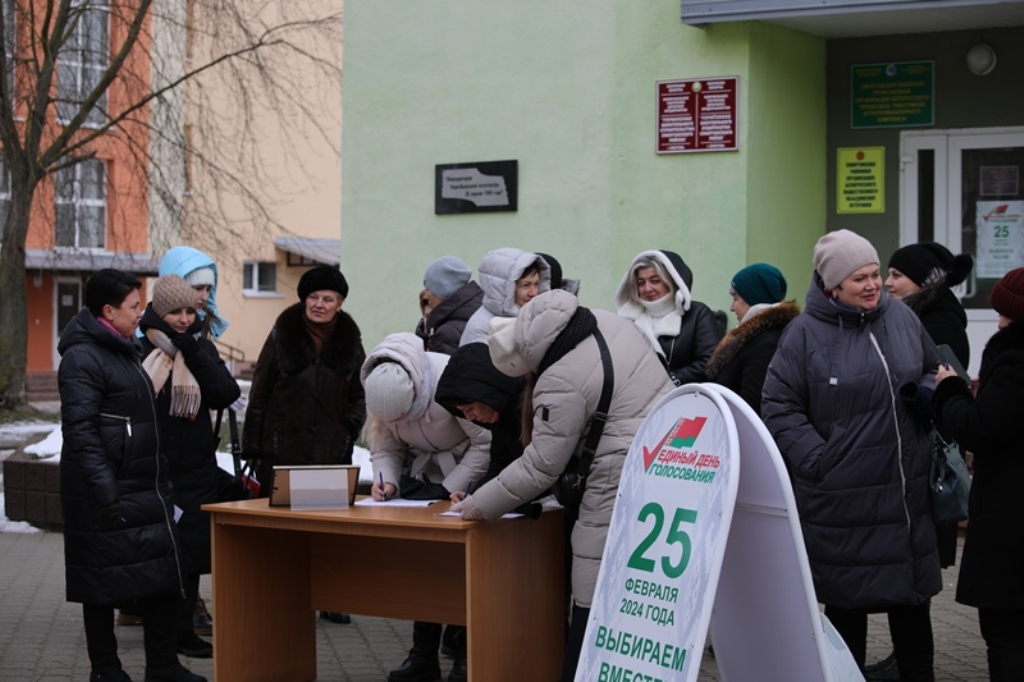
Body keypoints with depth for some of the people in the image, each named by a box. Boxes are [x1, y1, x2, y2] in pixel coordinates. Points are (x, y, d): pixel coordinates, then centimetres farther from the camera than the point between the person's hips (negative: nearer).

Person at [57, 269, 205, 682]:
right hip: (107, 496, -10)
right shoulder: (83, 357, -14)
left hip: (146, 490, 10)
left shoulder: (125, 351, 18)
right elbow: (79, 429, -20)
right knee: (103, 585, 1)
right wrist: (105, 492, -24)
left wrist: (160, 478, 22)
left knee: (161, 574, 9)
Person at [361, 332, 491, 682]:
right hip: (421, 468, 5)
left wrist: (448, 489, -22)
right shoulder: (379, 389, -18)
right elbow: (384, 443, -3)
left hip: (467, 473, -5)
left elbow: (486, 443, -24)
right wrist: (386, 479, -21)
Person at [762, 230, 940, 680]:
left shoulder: (901, 318, 5)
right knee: (846, 604, 7)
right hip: (843, 501, -4)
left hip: (908, 490, 4)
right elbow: (779, 408, -6)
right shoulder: (805, 334, -7)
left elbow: (933, 369, 21)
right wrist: (816, 458, -15)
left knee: (912, 598, 13)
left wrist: (929, 392, -1)